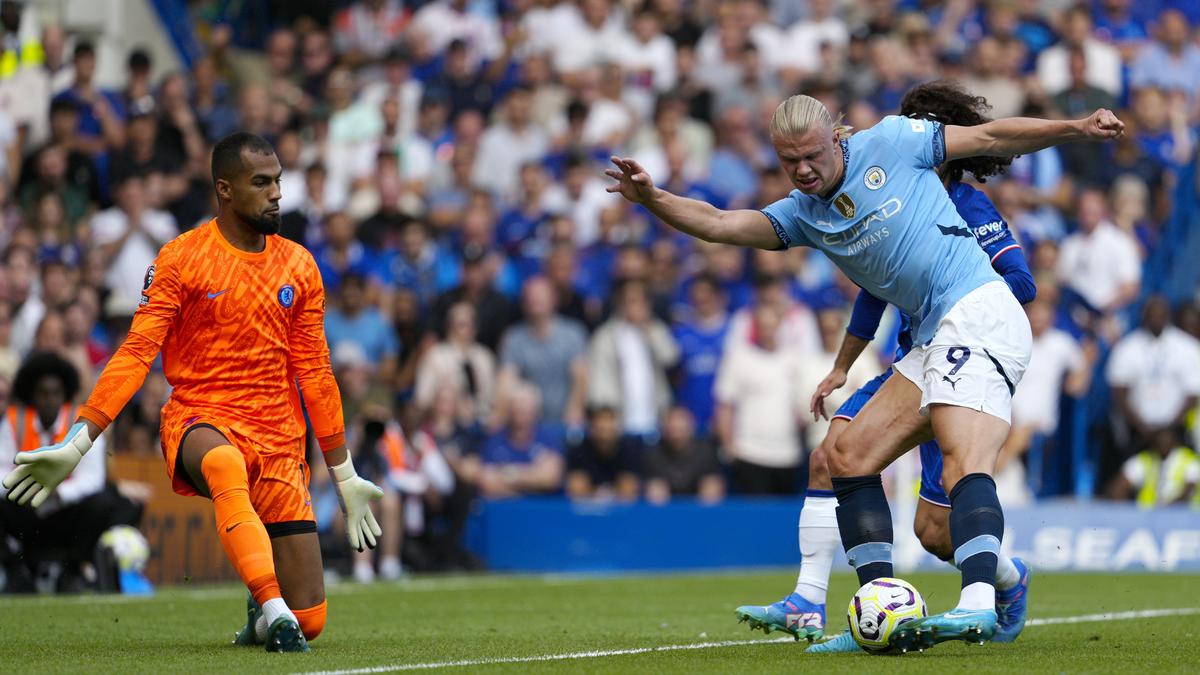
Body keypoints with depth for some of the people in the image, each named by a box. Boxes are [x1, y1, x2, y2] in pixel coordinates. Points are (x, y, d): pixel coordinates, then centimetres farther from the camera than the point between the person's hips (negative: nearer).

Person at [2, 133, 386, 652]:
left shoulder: (299, 267, 9)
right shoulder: (181, 259, -2)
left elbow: (315, 375, 15)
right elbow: (137, 352, -6)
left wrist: (344, 477, 16)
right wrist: (77, 443, -16)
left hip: (279, 443, 3)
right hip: (199, 419, -3)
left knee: (309, 620, -5)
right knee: (225, 464, -44)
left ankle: (262, 614, 29)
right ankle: (272, 607, -45)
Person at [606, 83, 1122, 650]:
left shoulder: (890, 142, 0)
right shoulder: (801, 214, 14)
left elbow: (990, 138, 5)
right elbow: (720, 224, 3)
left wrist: (1076, 129, 0)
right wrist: (652, 199, -13)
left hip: (976, 311, -8)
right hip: (932, 339, 8)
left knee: (963, 464, -25)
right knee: (849, 457, 3)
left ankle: (978, 603, -42)